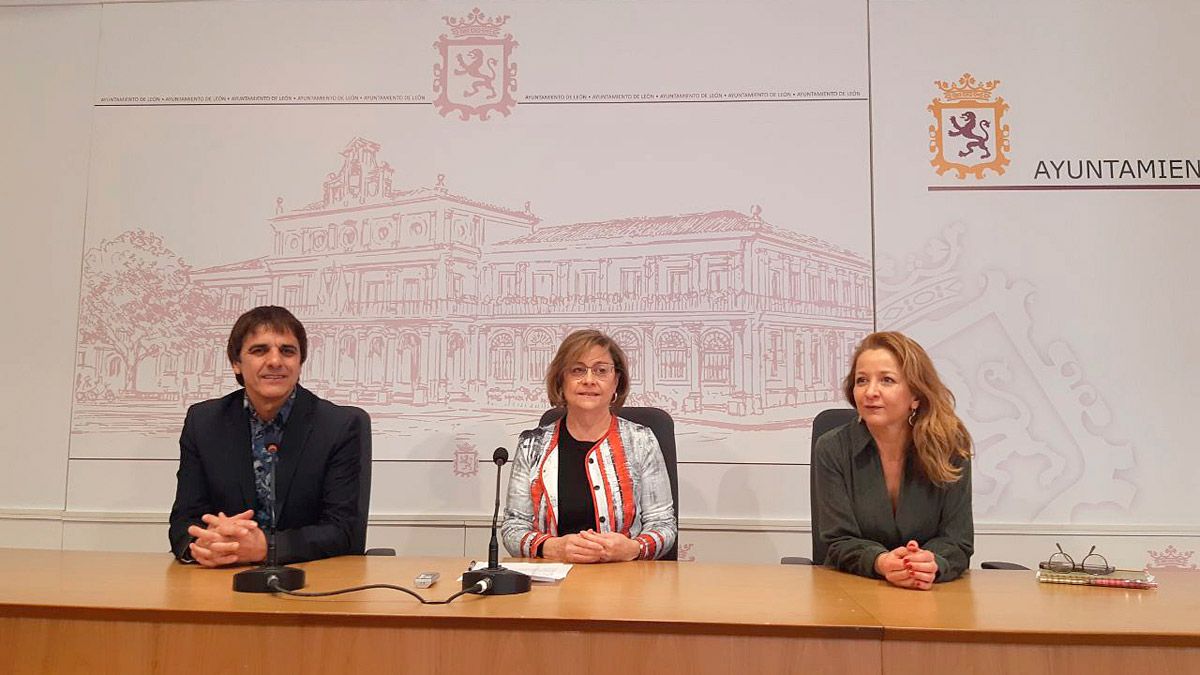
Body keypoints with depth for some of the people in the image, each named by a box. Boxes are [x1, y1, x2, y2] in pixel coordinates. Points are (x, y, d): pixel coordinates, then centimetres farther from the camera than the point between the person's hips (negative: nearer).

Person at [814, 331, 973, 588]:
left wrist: (932, 563, -27)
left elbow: (958, 540, -4)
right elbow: (840, 541, -7)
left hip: (934, 594, 1)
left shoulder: (950, 447, -2)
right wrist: (881, 563, -28)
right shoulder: (832, 449, -4)